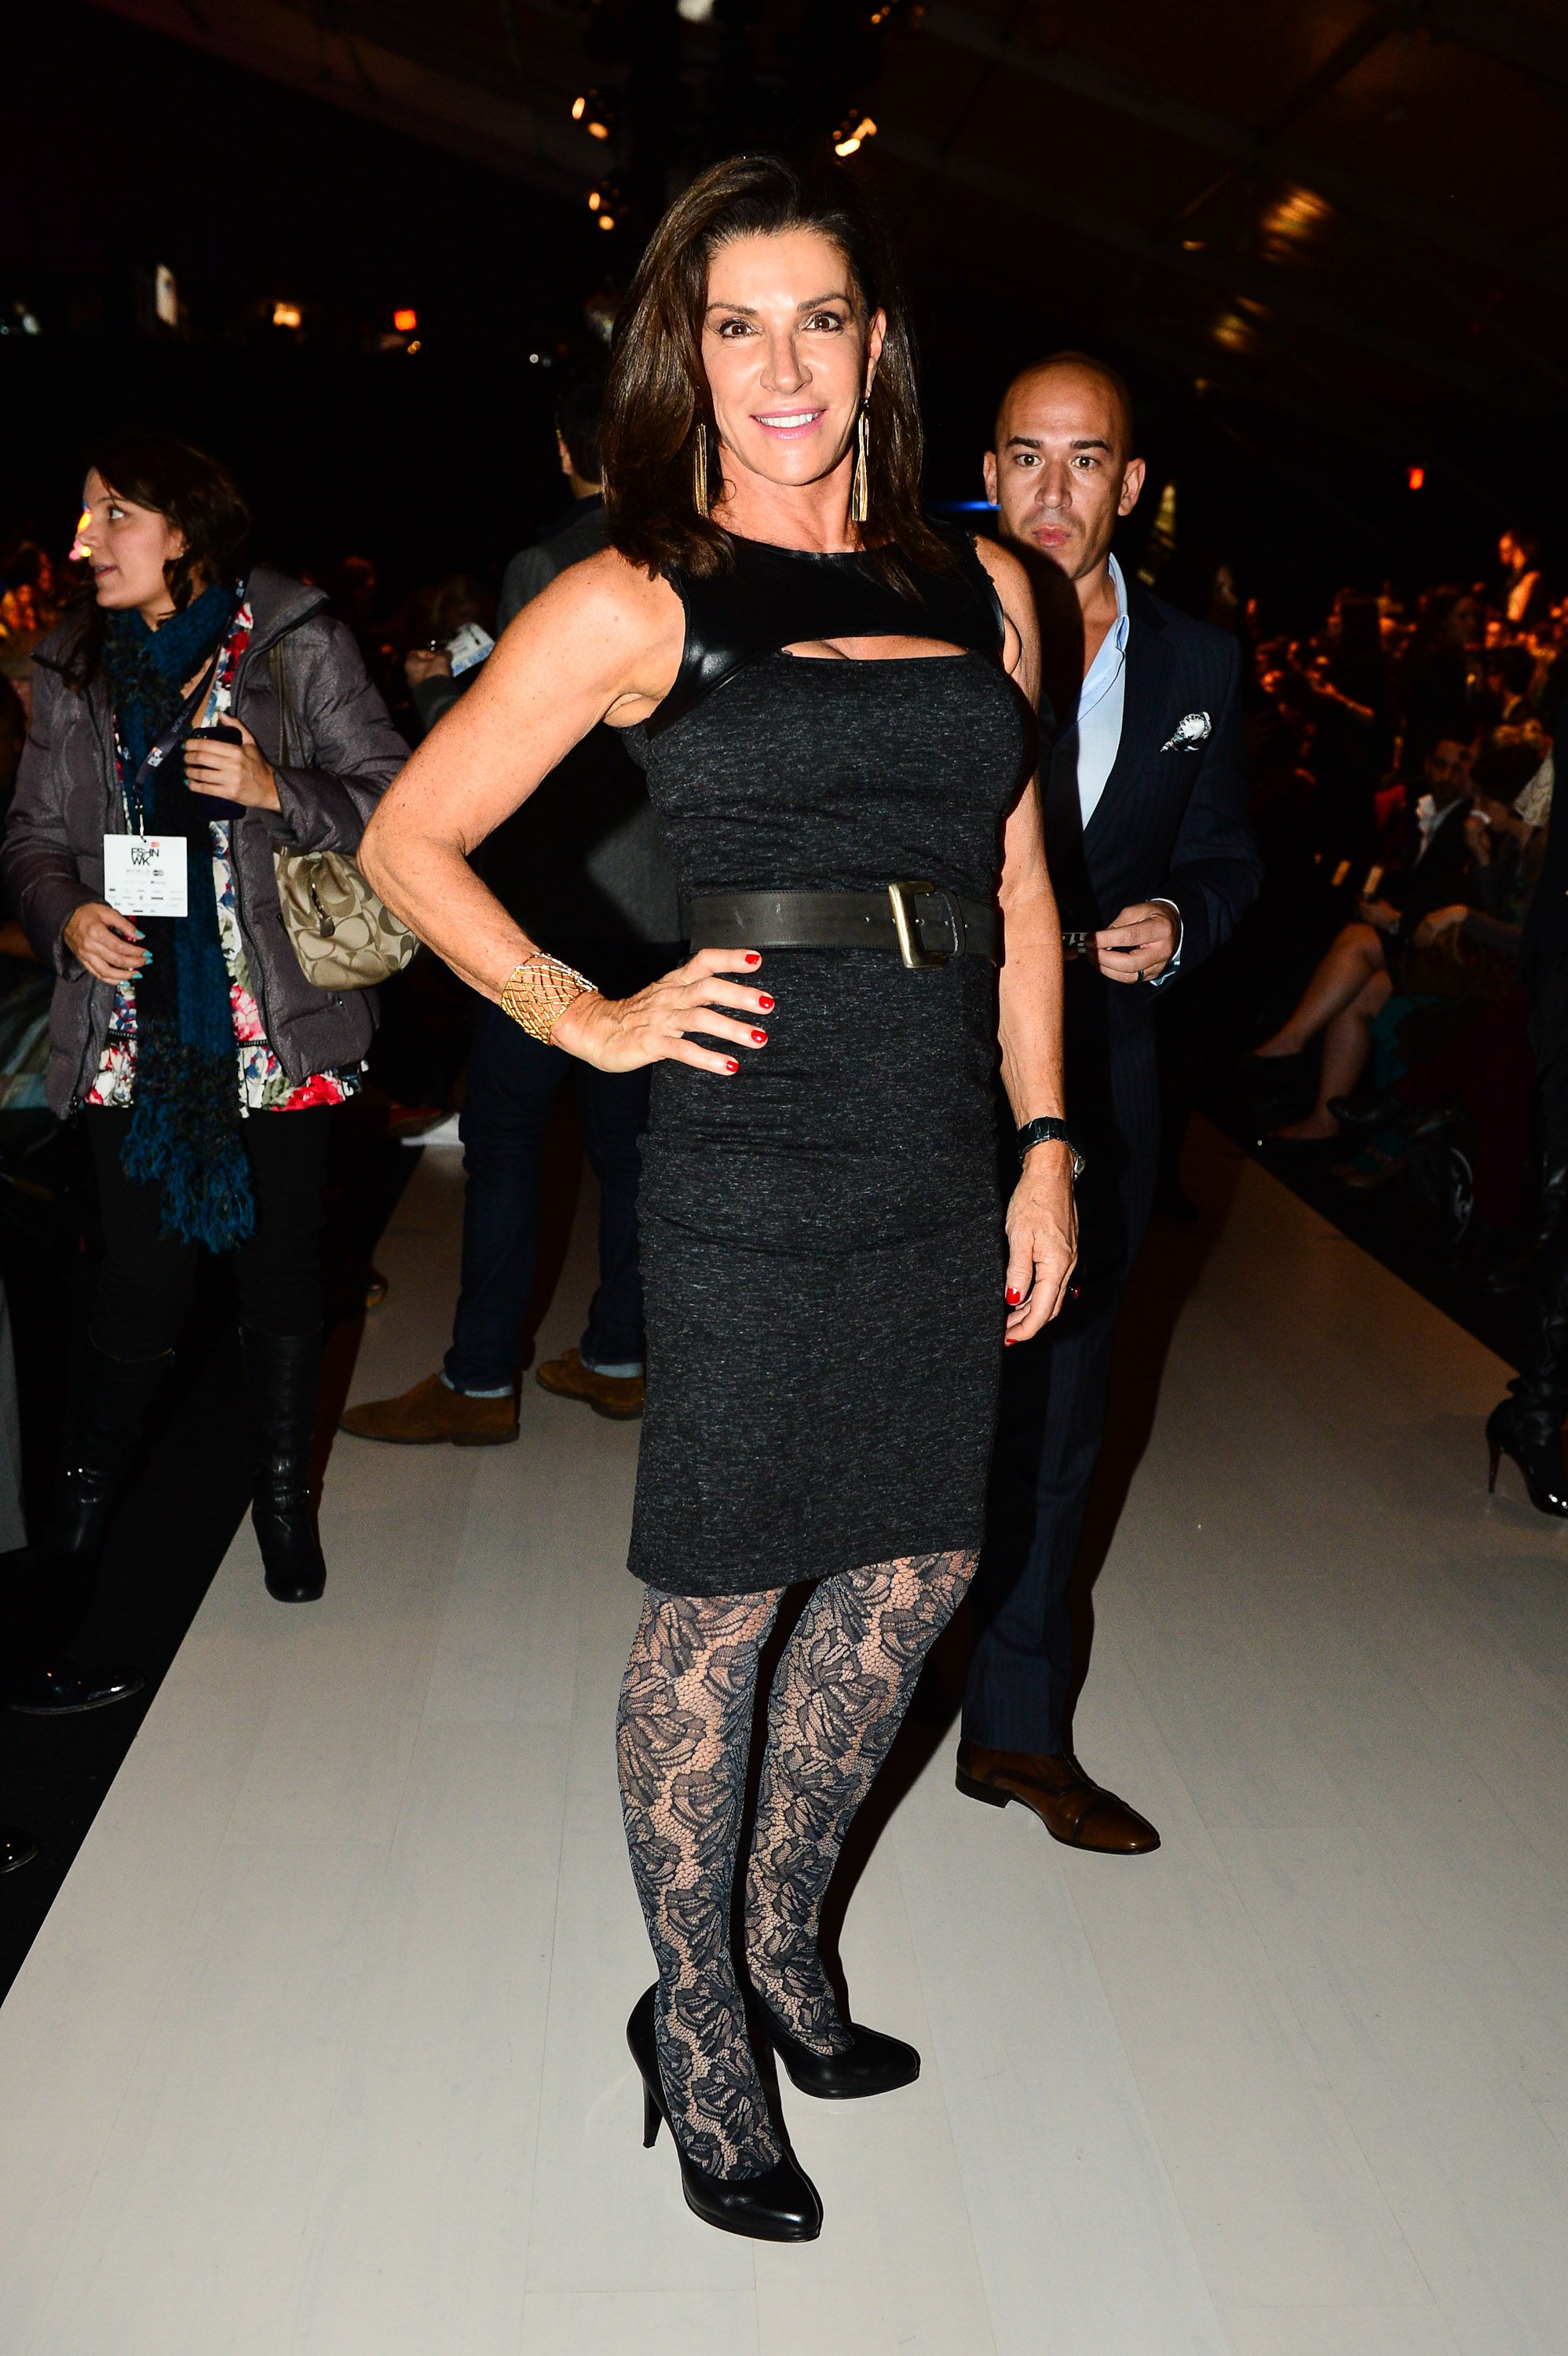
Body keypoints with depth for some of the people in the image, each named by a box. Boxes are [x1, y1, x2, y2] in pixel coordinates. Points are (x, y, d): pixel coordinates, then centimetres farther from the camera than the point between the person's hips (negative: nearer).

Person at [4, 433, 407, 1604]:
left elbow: (393, 798, -2)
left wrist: (276, 790, -17)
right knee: (140, 1273, 6)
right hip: (134, 1025, 2)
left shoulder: (296, 645, 0)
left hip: (276, 1024, -2)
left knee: (282, 1266, 9)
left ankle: (286, 1494, 28)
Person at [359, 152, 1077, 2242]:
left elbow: (1020, 892, 15)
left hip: (938, 1165, 6)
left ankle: (783, 1949, 39)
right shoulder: (634, 605, -2)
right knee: (722, 1603, 5)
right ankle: (700, 2033, 29)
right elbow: (409, 841, 3)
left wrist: (1045, 1147, 10)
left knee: (916, 1568, 15)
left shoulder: (982, 590, 11)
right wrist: (593, 1022, -5)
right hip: (750, 1159, -5)